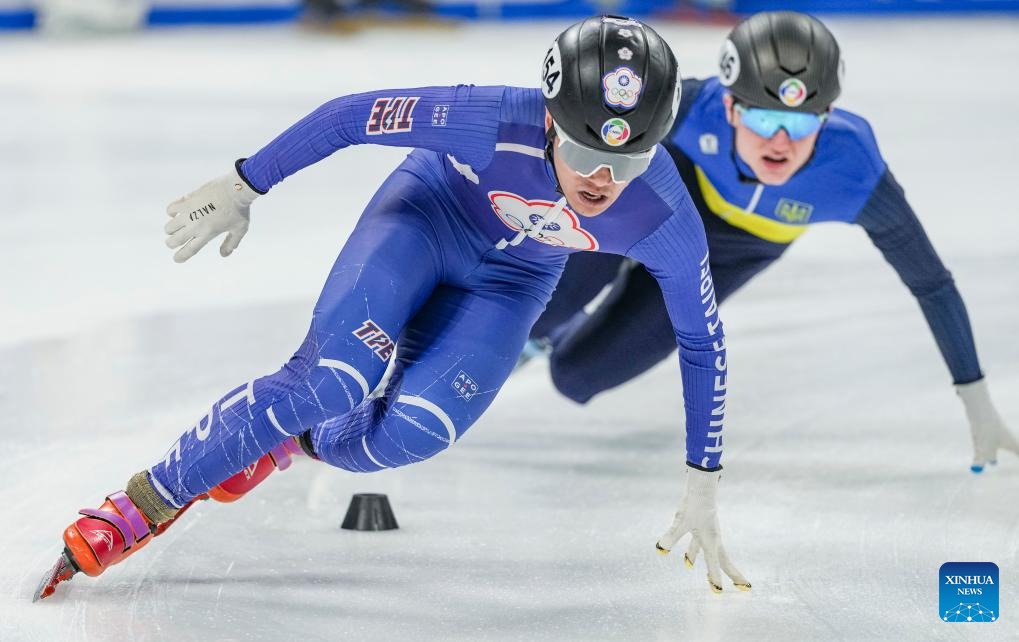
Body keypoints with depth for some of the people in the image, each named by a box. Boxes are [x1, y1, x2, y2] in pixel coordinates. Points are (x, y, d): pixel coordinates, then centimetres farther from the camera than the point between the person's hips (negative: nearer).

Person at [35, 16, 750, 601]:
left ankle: (289, 442, 14)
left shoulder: (668, 223, -30)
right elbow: (352, 115, -25)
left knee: (408, 434, -20)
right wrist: (242, 188, -16)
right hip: (429, 211, -2)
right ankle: (139, 507, -12)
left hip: (510, 279, 2)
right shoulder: (495, 122, -39)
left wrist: (704, 488, -6)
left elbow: (704, 344, -13)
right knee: (333, 380, -24)